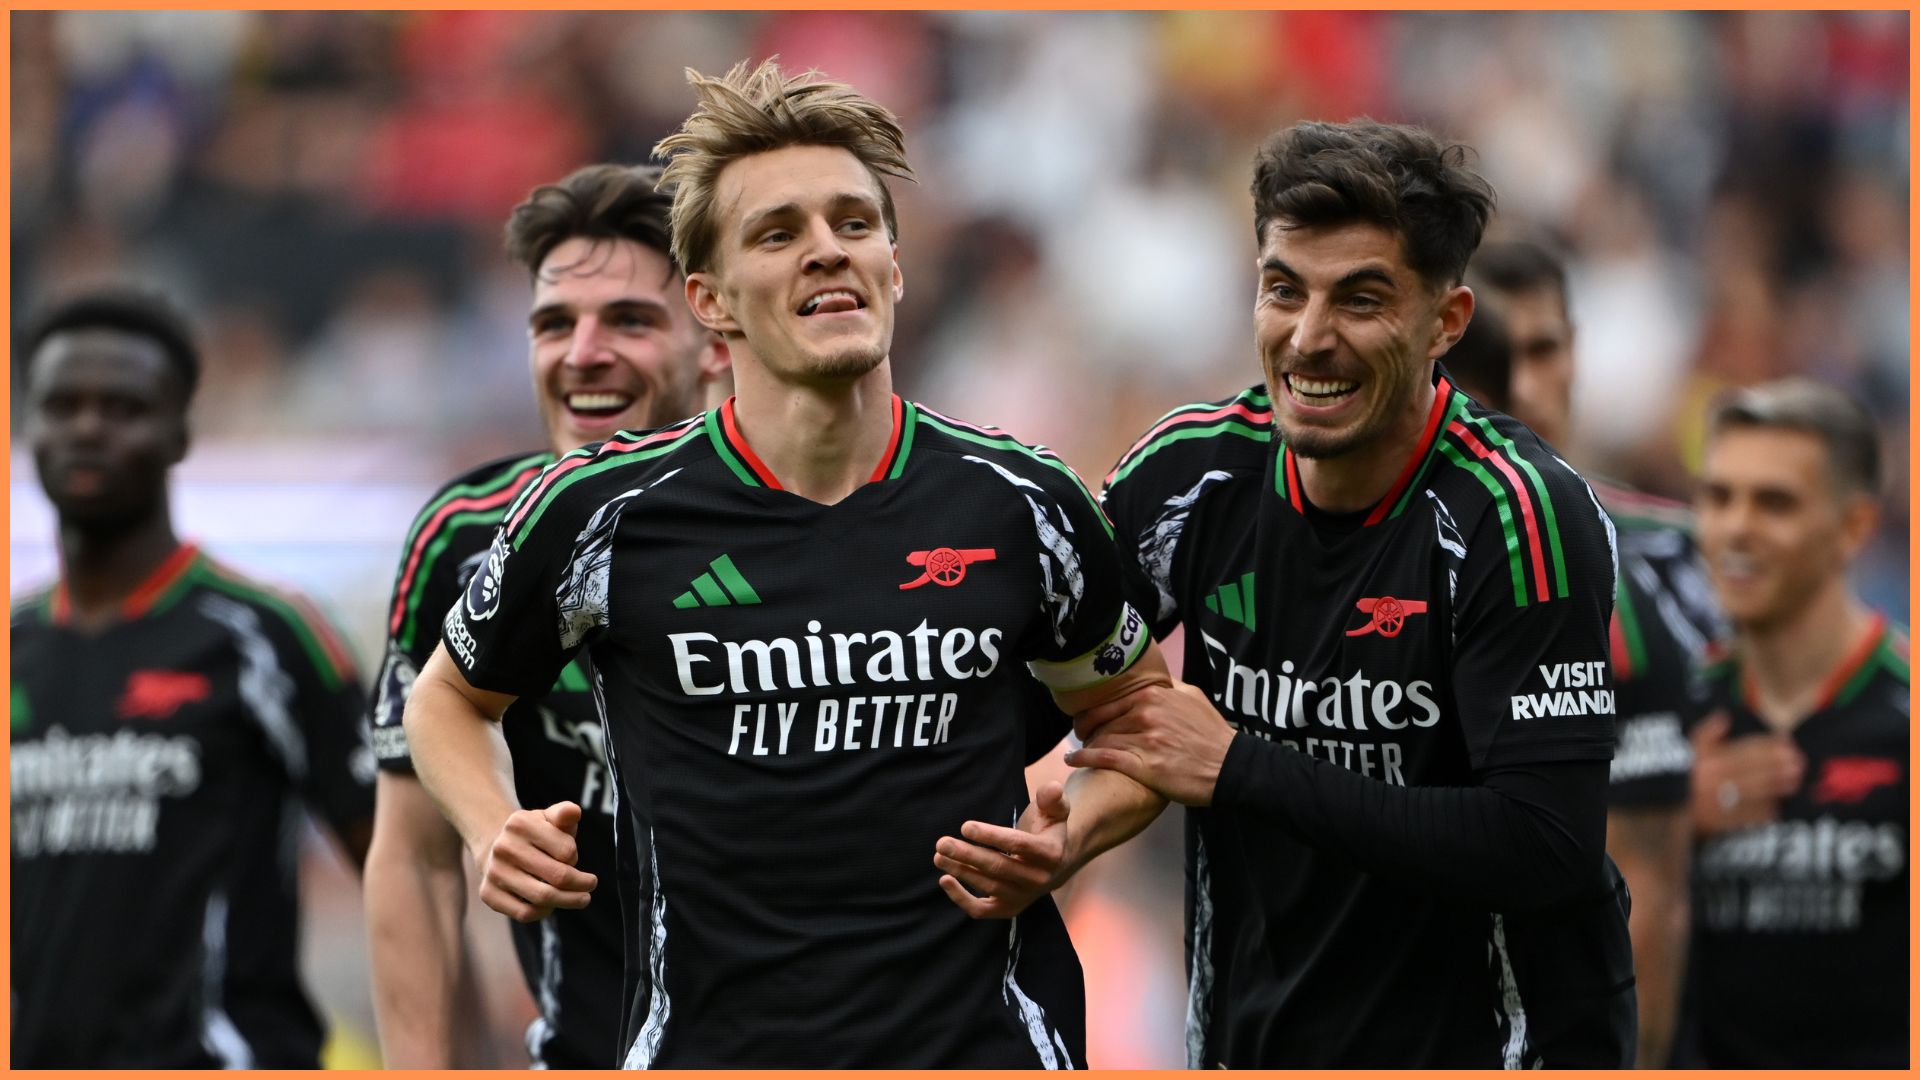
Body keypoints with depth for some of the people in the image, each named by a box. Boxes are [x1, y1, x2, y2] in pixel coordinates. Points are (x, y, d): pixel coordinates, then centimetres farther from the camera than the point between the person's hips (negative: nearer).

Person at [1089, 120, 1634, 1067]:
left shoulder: (1519, 516, -20)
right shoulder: (1191, 472, -6)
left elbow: (1547, 849, -27)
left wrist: (1237, 768, -24)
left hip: (1487, 1044, -5)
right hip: (1245, 1041, 5)